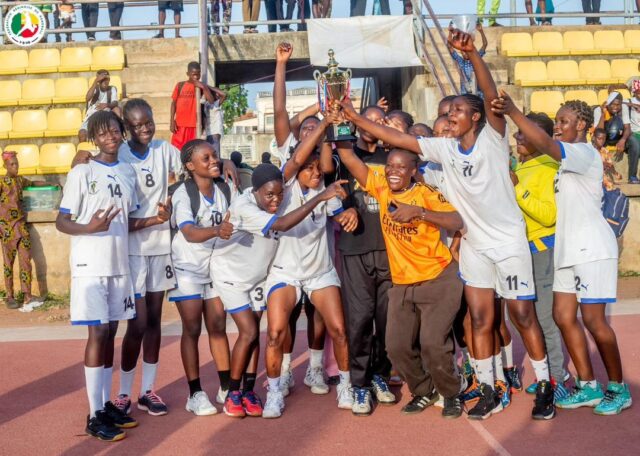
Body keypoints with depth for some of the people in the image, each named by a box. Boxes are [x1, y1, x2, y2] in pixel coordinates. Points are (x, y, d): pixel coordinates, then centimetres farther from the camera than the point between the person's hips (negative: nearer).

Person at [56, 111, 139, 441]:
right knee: (98, 332, -8)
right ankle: (94, 416, -2)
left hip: (119, 264, 6)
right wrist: (89, 227, -25)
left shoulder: (128, 172, 10)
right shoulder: (81, 173, -8)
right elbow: (61, 222, -8)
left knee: (110, 332, 10)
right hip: (90, 265, -6)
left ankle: (107, 404, 19)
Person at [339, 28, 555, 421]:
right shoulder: (444, 148, 1)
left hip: (509, 239, -4)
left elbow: (492, 96, -28)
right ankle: (489, 392, 14)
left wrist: (473, 53, -42)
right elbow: (395, 138, 2)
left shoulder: (493, 138, -11)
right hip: (473, 244, 5)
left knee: (523, 315, 2)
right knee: (481, 319, 6)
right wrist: (355, 118, -5)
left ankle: (546, 388, 13)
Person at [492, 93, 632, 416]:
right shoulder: (569, 159, 18)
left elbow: (544, 144, -29)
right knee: (563, 316, 7)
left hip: (591, 249, -9)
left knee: (593, 320, -5)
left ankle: (619, 389, 8)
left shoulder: (585, 153, -13)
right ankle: (588, 387, 14)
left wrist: (512, 111, -35)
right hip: (569, 249, 9)